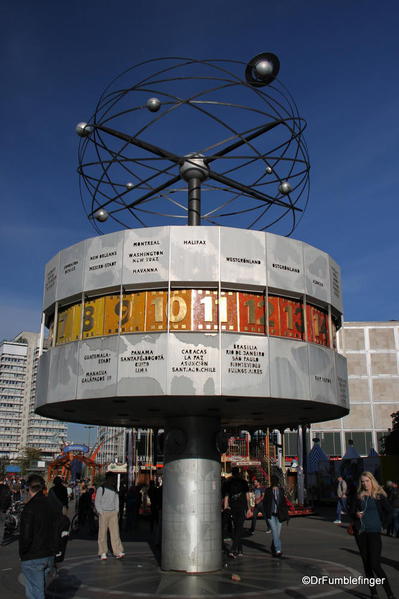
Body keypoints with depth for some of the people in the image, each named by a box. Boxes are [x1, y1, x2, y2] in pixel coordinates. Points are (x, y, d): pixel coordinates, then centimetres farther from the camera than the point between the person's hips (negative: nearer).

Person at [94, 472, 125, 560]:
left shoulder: (114, 489, 11)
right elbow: (97, 502, -2)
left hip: (113, 513, 4)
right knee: (102, 533, 0)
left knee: (115, 532, -3)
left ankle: (118, 552, -6)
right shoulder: (101, 489, -4)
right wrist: (100, 513, -9)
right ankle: (103, 553, 10)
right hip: (104, 513, -4)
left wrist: (117, 512, 10)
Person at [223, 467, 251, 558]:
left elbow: (226, 496, 5)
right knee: (239, 528, -6)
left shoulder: (228, 483, 6)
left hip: (233, 508, 3)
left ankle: (239, 550, 19)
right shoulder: (243, 482, 1)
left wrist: (225, 508, 8)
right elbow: (247, 496, 2)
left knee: (235, 528, 14)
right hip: (242, 507, -3)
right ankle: (233, 550, -19)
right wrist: (248, 508, 8)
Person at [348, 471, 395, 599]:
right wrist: (356, 514, -10)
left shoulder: (379, 496, -2)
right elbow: (351, 512, 10)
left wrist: (383, 524, 2)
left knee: (375, 564, -12)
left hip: (374, 532, -4)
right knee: (366, 563, 9)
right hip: (360, 532, 4)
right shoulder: (358, 496, 6)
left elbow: (389, 511, 5)